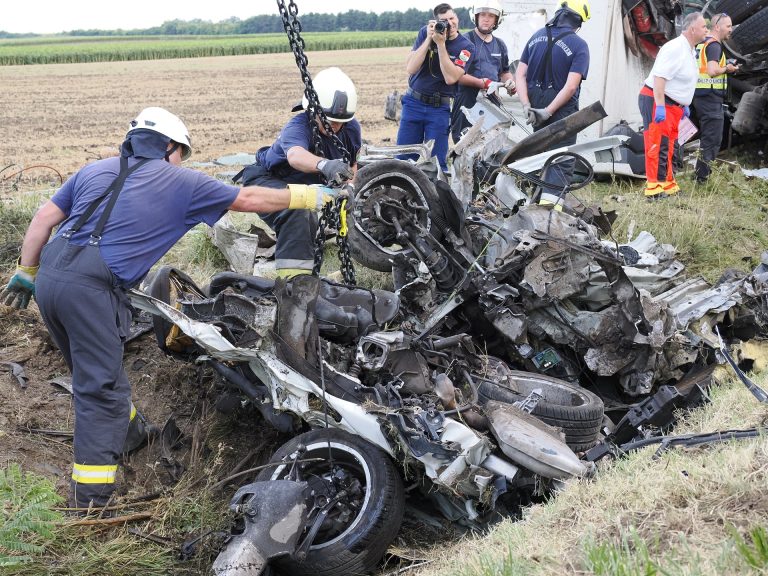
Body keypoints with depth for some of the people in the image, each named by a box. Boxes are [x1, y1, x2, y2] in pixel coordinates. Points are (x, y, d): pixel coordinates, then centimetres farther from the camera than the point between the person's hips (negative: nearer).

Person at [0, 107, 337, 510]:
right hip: (90, 287, -7)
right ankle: (91, 502, -2)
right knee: (102, 391, -2)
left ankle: (127, 431, 47)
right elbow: (249, 200, 13)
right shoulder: (181, 182, 8)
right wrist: (306, 197, 24)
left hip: (49, 275, 7)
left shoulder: (95, 170, 21)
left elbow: (44, 218, 14)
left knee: (94, 373, 25)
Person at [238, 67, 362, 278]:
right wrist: (324, 164, -79)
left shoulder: (351, 129, -13)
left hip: (304, 188, 8)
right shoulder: (297, 127, -35)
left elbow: (352, 162, 7)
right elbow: (295, 156, -59)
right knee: (296, 212, -35)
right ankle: (294, 276, -38)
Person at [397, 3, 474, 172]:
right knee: (403, 158, 4)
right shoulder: (425, 32, -1)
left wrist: (441, 44, -20)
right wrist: (429, 39, -16)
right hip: (413, 103, 2)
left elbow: (450, 78, -19)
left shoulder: (465, 47, -6)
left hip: (439, 108, -2)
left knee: (436, 162, 1)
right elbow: (410, 68, -10)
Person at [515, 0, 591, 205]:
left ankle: (539, 198, 28)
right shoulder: (579, 46, -10)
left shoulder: (537, 36, 5)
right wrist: (548, 112, -17)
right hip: (561, 110, -5)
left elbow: (520, 74, -1)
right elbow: (571, 86, -19)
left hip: (535, 106, 5)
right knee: (562, 161, -2)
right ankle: (550, 203, -14)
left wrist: (526, 106, -7)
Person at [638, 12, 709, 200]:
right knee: (658, 146, -12)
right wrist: (660, 107, -29)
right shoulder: (674, 48, -18)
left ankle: (668, 185, 22)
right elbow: (659, 78, -25)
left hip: (672, 105, 10)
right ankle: (654, 189, -13)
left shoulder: (690, 50, 13)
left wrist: (684, 105, 25)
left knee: (668, 146, 14)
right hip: (655, 100, -10)